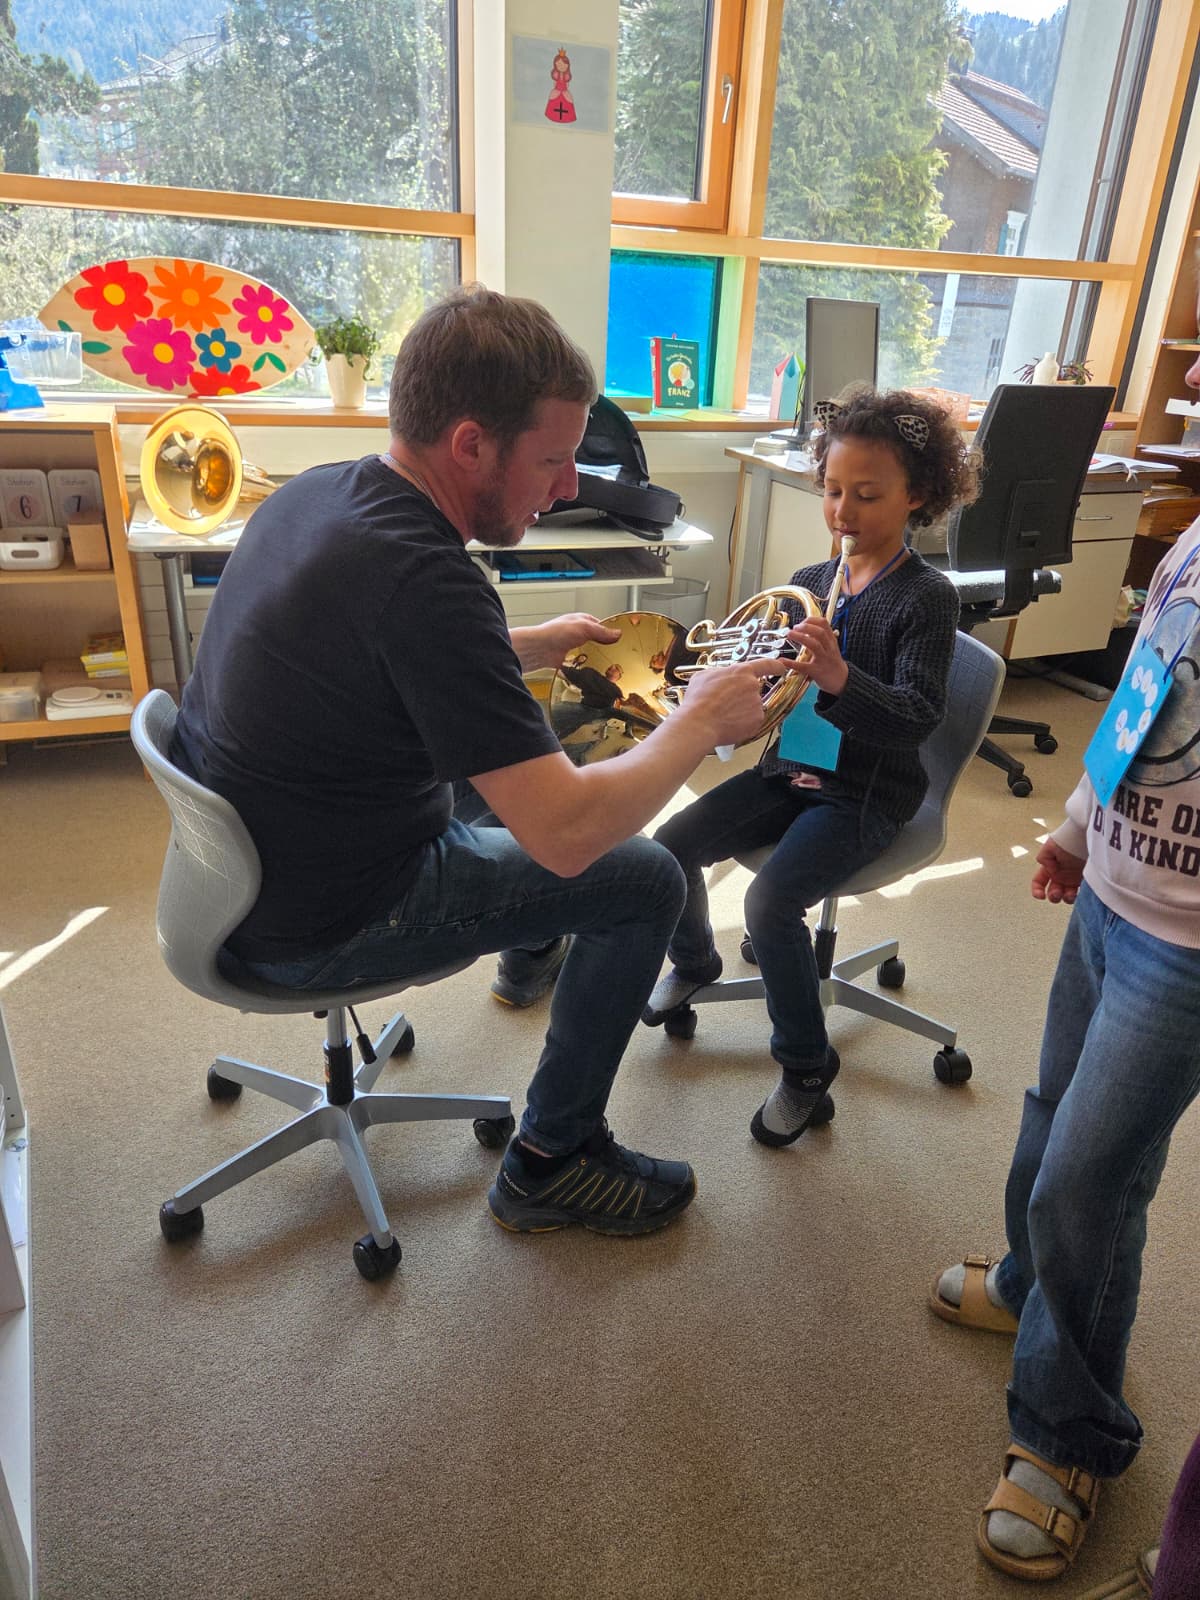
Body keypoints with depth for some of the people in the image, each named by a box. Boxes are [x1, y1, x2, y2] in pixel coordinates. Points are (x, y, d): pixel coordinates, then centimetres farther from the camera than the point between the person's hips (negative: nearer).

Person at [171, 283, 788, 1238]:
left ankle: (531, 948, 47)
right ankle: (550, 1162, 14)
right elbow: (568, 832, -30)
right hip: (316, 927, -9)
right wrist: (702, 722, -15)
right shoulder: (422, 579, -31)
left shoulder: (316, 493, -2)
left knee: (512, 771, 25)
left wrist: (538, 646, 13)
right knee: (646, 879, -1)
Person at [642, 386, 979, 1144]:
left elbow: (920, 717, -24)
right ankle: (695, 964, 24)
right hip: (792, 768, 6)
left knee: (772, 902, -25)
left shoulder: (926, 596, -12)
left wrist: (841, 677, -41)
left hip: (868, 791, -6)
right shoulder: (809, 583, 5)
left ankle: (807, 1071, -1)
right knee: (672, 847, -8)